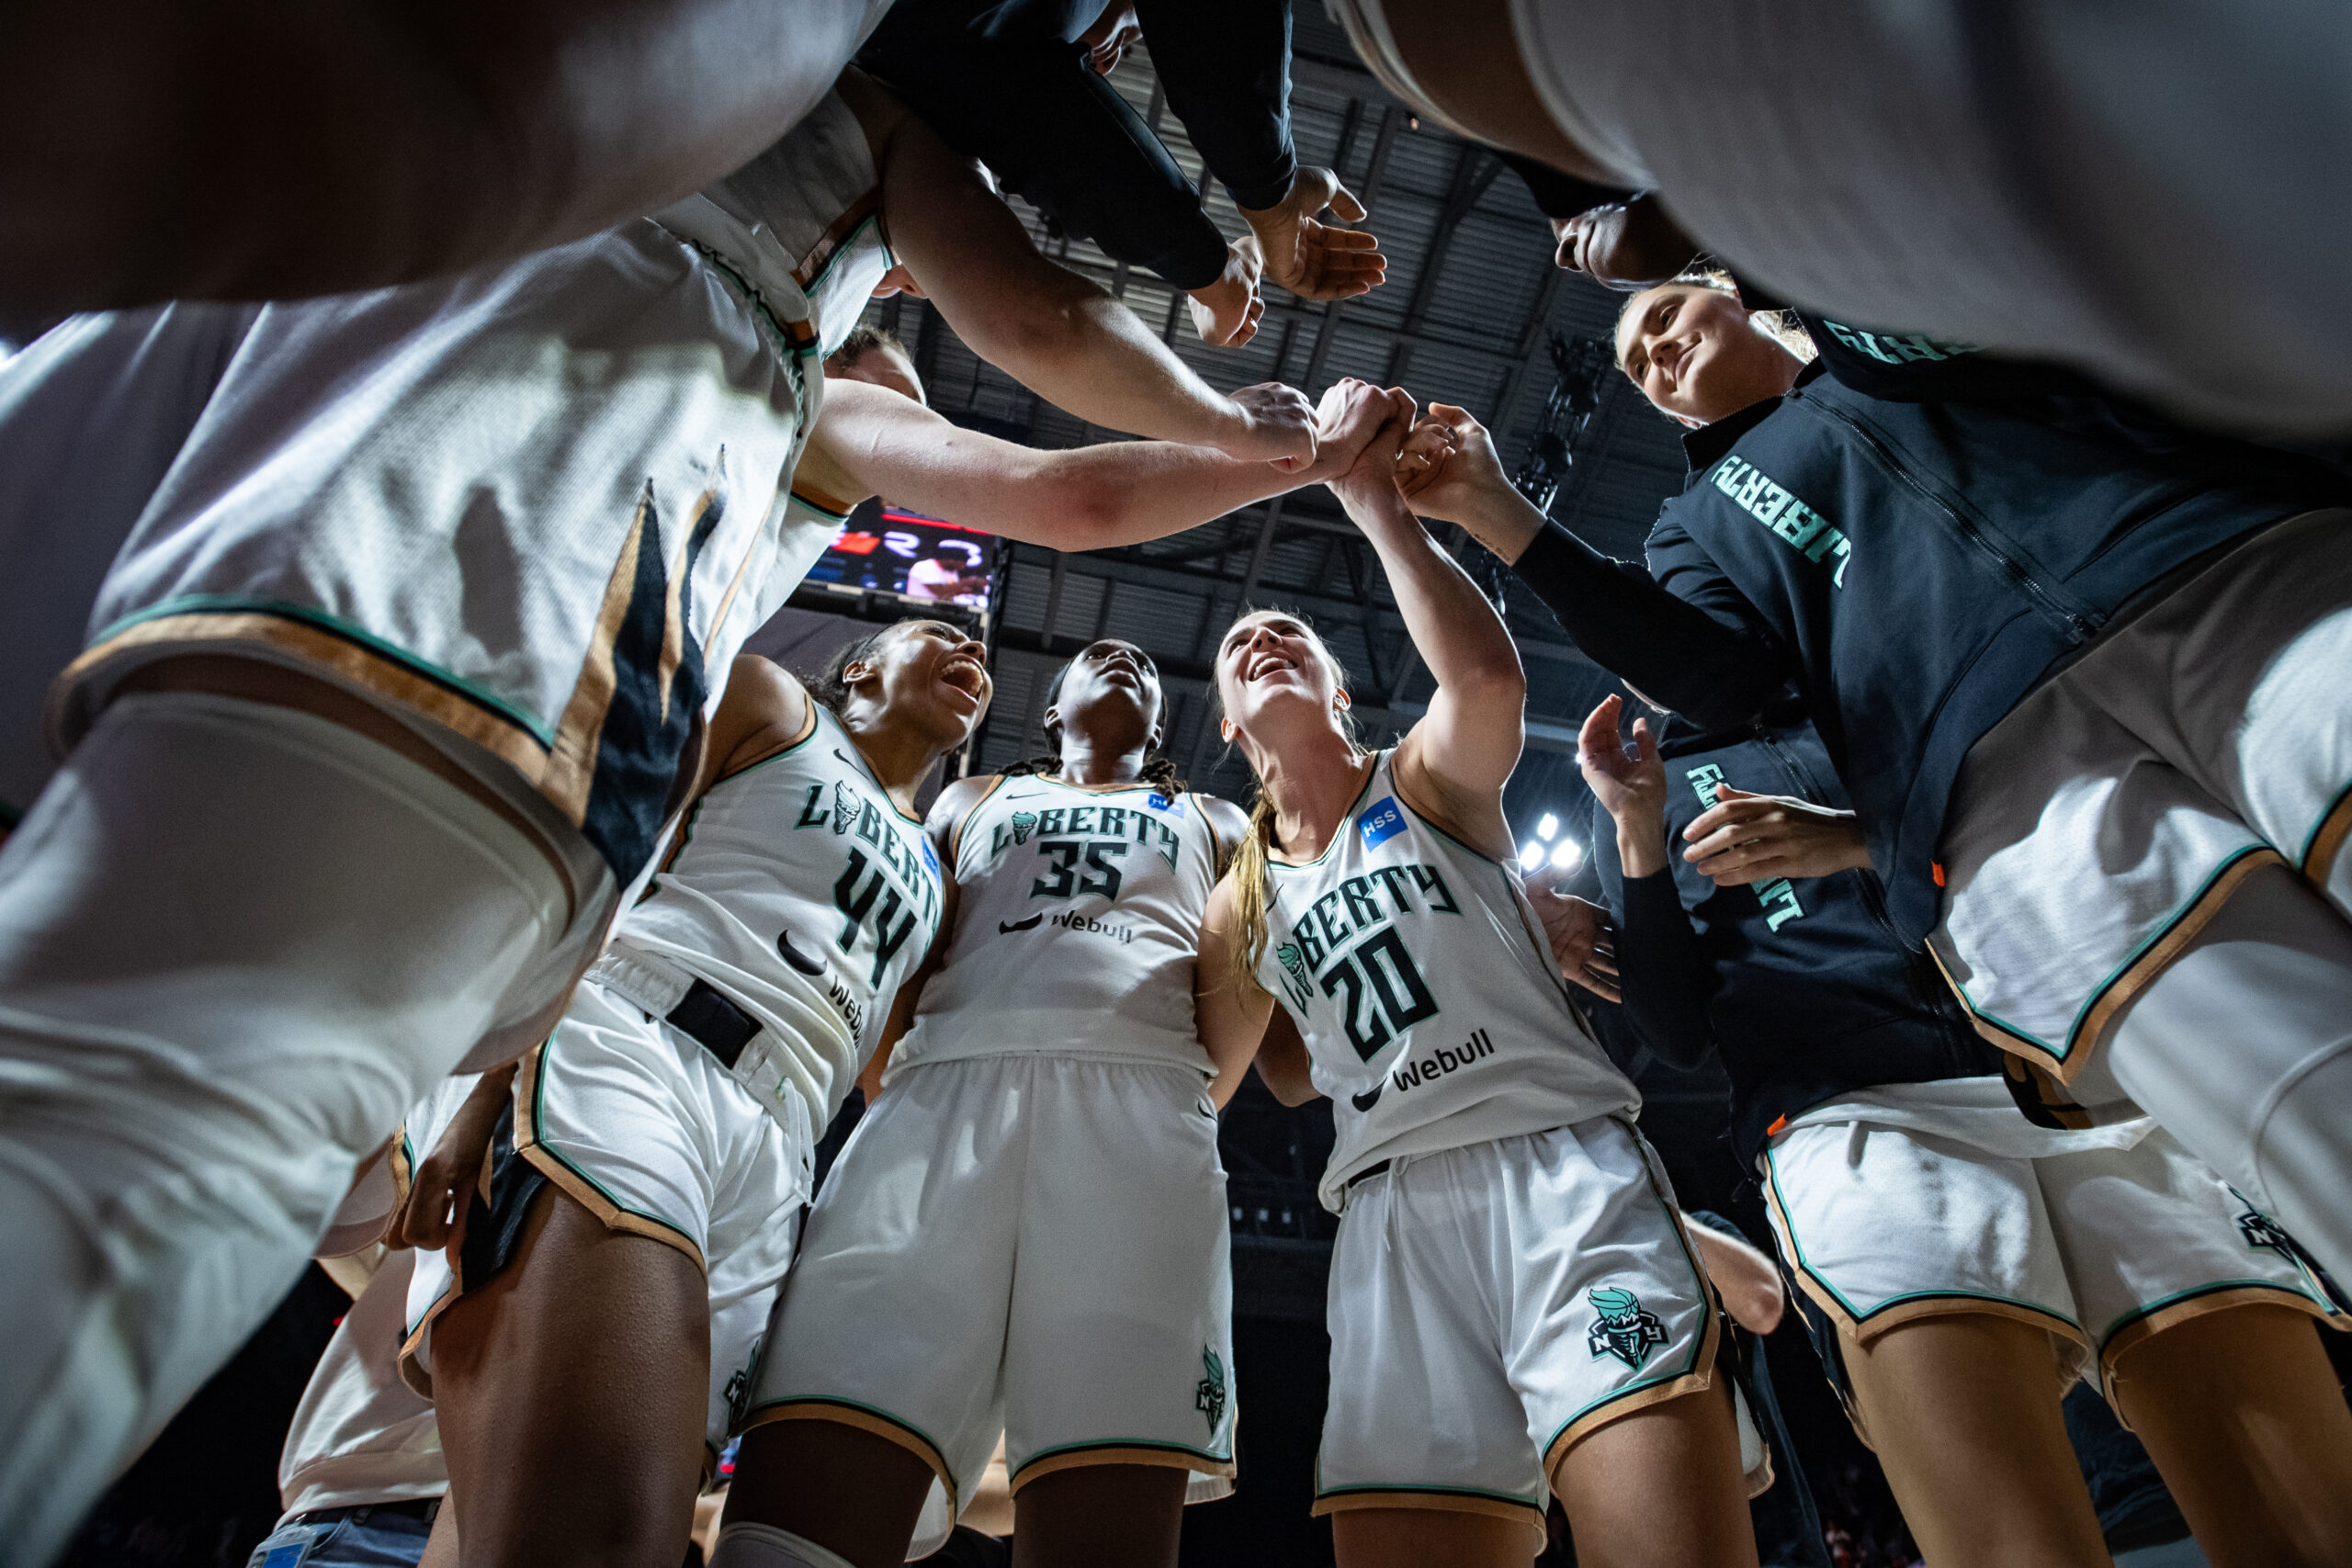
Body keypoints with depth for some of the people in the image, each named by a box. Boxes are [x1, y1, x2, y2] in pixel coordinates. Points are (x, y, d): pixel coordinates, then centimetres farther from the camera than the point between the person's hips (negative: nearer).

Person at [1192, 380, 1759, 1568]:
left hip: (1559, 1159, -3)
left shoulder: (1428, 781, 10)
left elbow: (1490, 677, -15)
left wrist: (1373, 503, -12)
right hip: (1391, 1211, 4)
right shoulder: (1240, 899, 21)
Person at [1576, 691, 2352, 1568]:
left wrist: (1864, 837, -5)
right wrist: (1636, 830, -1)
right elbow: (1677, 1037, 10)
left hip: (2063, 1085, 3)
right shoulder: (1646, 781, 21)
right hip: (1847, 1116, -3)